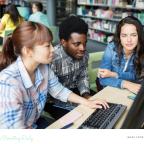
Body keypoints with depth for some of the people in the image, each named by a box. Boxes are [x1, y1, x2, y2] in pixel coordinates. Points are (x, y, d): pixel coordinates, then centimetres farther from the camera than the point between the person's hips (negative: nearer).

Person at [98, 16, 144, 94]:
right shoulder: (111, 48, -16)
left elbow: (138, 76, -9)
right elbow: (103, 79, -20)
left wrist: (113, 74, -20)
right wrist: (126, 84, -34)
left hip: (132, 92, 1)